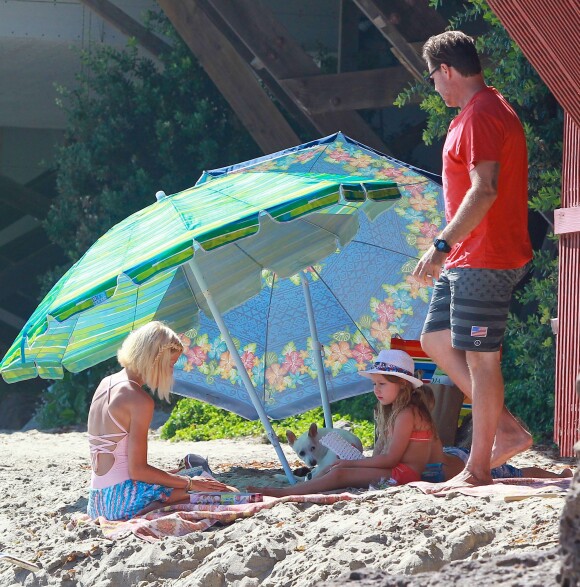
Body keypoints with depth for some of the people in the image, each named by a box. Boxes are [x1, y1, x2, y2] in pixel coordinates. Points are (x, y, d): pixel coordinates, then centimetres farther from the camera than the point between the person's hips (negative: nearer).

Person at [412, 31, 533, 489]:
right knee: (436, 340, 15)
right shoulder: (487, 111, 17)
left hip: (485, 260, -11)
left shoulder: (482, 116, -16)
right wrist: (449, 250, 25)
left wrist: (442, 245, -26)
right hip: (467, 259, 11)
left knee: (480, 357, -7)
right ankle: (508, 431, 13)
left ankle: (479, 469, -2)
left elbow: (484, 190, -26)